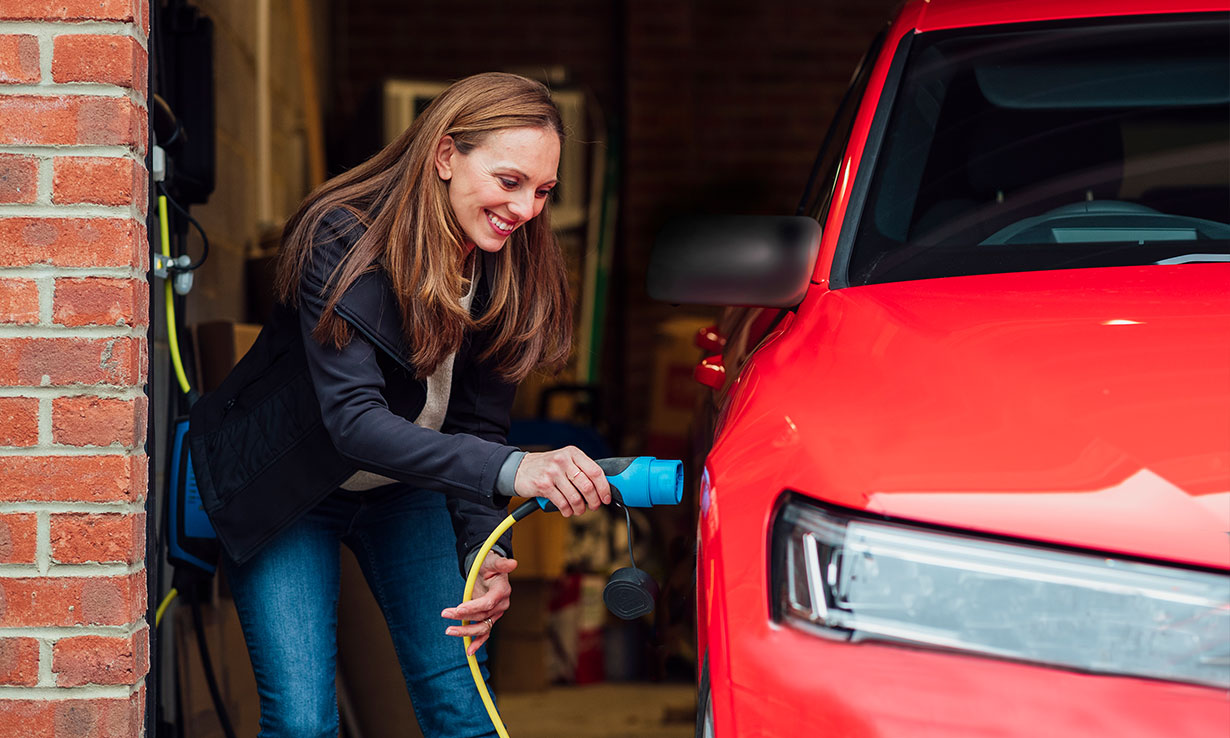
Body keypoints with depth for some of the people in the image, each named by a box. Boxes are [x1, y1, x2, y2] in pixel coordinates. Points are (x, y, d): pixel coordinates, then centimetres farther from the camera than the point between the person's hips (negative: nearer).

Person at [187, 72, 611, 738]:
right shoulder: (341, 241, -30)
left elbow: (477, 426, -10)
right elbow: (354, 420, -40)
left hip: (405, 490, 5)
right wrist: (509, 470, -53)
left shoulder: (514, 273, -13)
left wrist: (487, 554, -28)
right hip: (284, 491, -4)